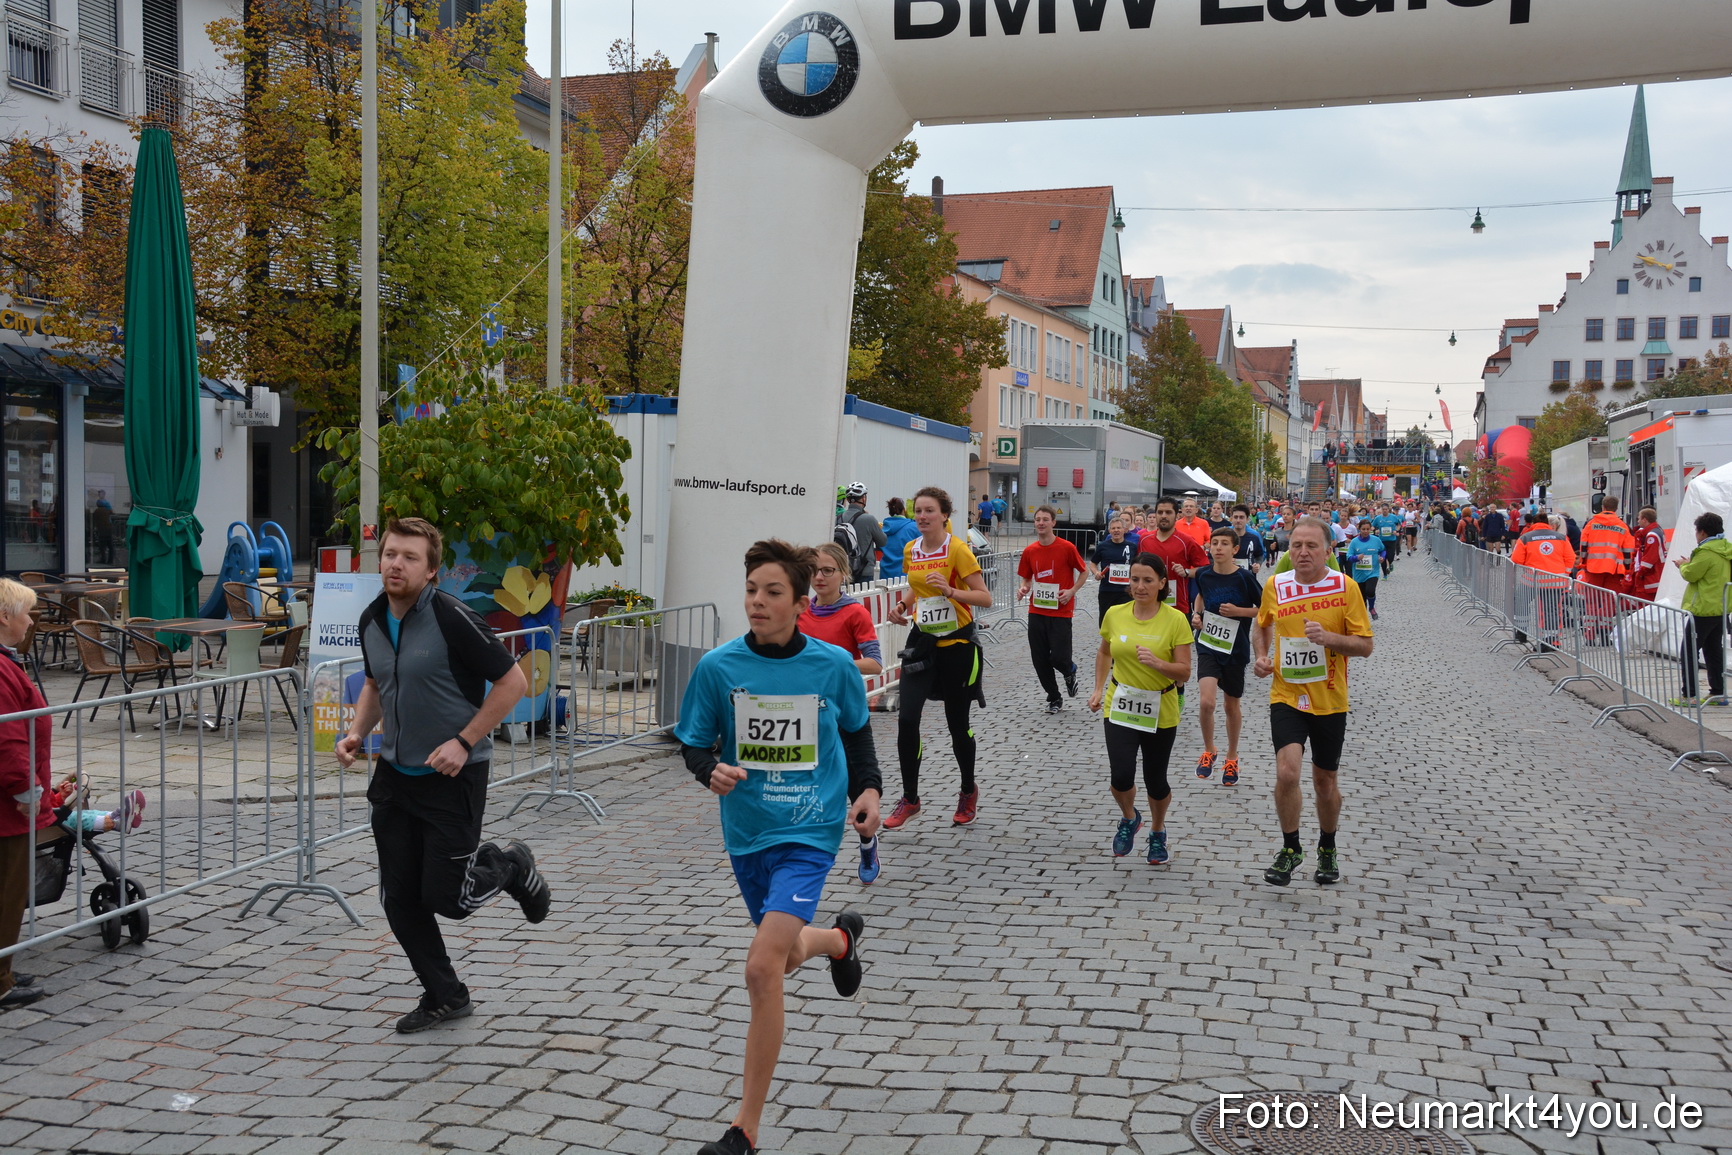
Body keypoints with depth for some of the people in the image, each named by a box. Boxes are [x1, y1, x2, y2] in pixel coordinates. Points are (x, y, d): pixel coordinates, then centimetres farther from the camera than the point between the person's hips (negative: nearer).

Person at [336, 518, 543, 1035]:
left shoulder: (451, 618, -18)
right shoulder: (371, 621, 3)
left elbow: (512, 681, -15)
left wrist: (464, 741, -17)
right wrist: (357, 731, 3)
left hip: (453, 775, -6)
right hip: (395, 774, 6)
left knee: (448, 898, -4)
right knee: (399, 900, 6)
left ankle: (510, 865, 28)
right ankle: (444, 996, 23)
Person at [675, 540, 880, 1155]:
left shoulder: (833, 665, -8)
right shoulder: (717, 667, -8)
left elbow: (857, 729, 11)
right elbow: (693, 745, 2)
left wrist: (868, 790, 0)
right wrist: (713, 771, -19)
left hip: (809, 832, -4)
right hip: (747, 831, 4)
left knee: (762, 970, -18)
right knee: (787, 957, 22)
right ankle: (840, 938, 60)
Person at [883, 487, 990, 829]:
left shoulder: (957, 549, -13)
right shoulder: (911, 550, 4)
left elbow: (985, 598, -15)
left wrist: (950, 590, -30)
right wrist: (903, 605, 3)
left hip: (957, 644, -4)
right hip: (922, 642, 4)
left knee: (957, 723, 7)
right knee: (907, 718, -9)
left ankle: (969, 791, 32)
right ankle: (909, 798, 5)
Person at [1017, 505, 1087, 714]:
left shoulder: (1066, 548, -8)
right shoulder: (1029, 551, 3)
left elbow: (1084, 572, 2)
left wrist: (1072, 591, -11)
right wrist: (1023, 589, -7)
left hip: (1060, 612, -4)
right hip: (1037, 612, 4)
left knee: (1058, 657, -9)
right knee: (1040, 659, 4)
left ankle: (1070, 671, 27)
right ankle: (1054, 698, 21)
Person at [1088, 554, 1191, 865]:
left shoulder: (1175, 620, -11)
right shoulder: (1114, 615, -2)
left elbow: (1184, 672, -11)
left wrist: (1156, 663, -28)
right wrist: (1099, 689, 10)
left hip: (1160, 713, -1)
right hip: (1120, 708, 1)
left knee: (1155, 781, 7)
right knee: (1121, 777, -12)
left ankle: (1158, 833, 38)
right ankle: (1129, 819, 22)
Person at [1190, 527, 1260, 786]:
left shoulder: (1245, 577, -12)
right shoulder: (1204, 575, -2)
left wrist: (1238, 611, -18)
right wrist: (1196, 613, 2)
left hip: (1235, 649, -1)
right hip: (1208, 646, 1)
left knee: (1231, 706, 13)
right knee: (1206, 702, -17)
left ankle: (1231, 758, 35)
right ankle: (1209, 751, 9)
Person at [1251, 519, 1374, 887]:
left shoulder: (1345, 587, -8)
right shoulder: (1275, 586, 0)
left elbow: (1365, 645, -6)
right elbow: (1262, 627, 19)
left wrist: (1328, 638, -22)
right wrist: (1262, 656, 1)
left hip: (1330, 701, 0)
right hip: (1286, 697, 1)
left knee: (1325, 782, 12)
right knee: (1287, 772, -18)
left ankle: (1327, 850, 38)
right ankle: (1290, 849, 4)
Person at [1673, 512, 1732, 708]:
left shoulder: (1707, 552, -19)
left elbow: (1691, 574, -14)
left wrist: (1683, 565, 6)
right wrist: (1689, 565, 13)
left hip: (1703, 610, -9)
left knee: (1689, 651, -3)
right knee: (1714, 651, 15)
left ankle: (1689, 695, -5)